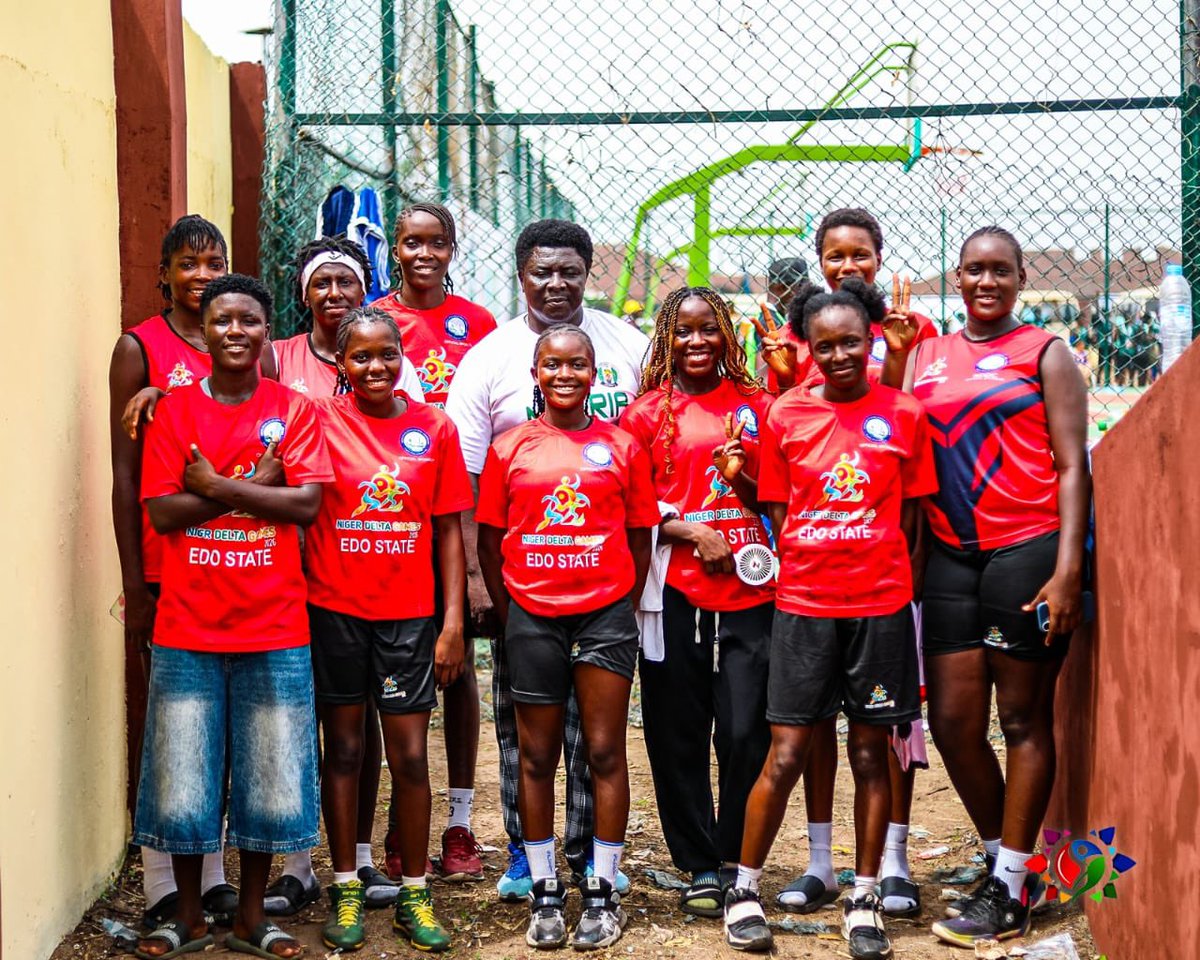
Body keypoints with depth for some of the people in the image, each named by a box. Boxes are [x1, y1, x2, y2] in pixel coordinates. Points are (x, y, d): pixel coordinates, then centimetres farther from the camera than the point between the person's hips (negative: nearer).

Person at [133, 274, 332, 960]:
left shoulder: (294, 410, 4)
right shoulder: (174, 411, 5)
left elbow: (307, 503, -8)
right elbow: (162, 511, -5)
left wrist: (215, 487, -11)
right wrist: (253, 486, -11)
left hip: (273, 627, 0)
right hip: (189, 625, 0)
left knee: (269, 776, 6)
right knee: (184, 778, 5)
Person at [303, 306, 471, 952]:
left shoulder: (434, 428, 2)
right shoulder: (319, 420, -2)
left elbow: (448, 530, 3)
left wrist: (452, 621, 0)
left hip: (409, 613, 1)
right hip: (334, 608, -1)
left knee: (410, 753, 3)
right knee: (343, 748, 8)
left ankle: (414, 897, 15)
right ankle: (346, 890, 19)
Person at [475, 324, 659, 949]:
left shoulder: (622, 446, 4)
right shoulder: (509, 449, 4)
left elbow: (640, 539, 7)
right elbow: (490, 541, 7)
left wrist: (624, 610, 1)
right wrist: (509, 614, 3)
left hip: (605, 615, -1)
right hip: (531, 617, 1)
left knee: (605, 753, 1)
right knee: (536, 757, 7)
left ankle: (603, 891, 11)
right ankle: (544, 891, 18)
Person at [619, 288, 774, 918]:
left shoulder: (756, 405, 12)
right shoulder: (648, 412, 6)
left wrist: (742, 478, -4)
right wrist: (690, 530, -9)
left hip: (749, 589, 1)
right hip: (676, 591, -1)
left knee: (747, 733, -3)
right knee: (678, 735, 3)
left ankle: (740, 863, 12)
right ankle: (699, 866, 17)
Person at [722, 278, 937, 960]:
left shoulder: (904, 415, 3)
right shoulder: (786, 414, 3)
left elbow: (911, 516, 8)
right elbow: (777, 510, 8)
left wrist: (887, 577, 1)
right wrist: (805, 566, -2)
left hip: (881, 603, 1)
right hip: (803, 603, 0)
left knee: (872, 751, 6)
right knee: (787, 753, 0)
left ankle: (864, 899, 17)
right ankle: (745, 889, 14)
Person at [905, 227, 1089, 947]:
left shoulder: (1045, 354, 2)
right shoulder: (926, 357, 14)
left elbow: (1072, 467, -4)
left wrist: (1067, 570, -13)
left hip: (1028, 549, -4)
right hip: (952, 555, 5)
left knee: (1023, 718, 0)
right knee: (953, 720, 4)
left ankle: (1011, 889, 7)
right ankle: (1002, 858, 23)